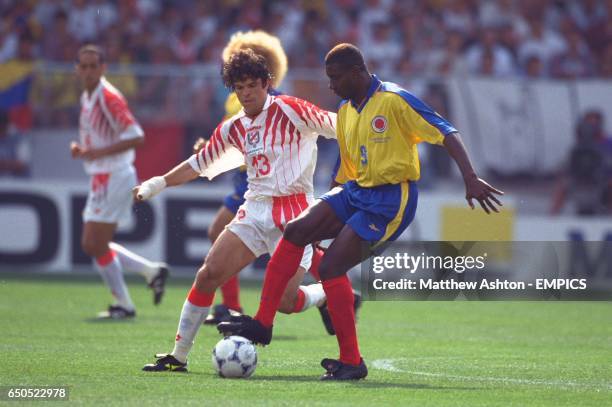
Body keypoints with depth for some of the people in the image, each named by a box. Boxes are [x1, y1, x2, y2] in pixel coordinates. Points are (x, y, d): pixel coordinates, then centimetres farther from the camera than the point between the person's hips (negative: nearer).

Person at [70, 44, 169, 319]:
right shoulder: (87, 98, 13)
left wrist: (99, 152, -26)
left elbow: (136, 137, -23)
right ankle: (152, 271, 19)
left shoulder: (109, 97, -16)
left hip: (114, 178, -10)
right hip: (100, 179, 10)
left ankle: (123, 305, 6)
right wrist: (80, 150, 5)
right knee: (91, 245, 12)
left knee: (97, 245, -6)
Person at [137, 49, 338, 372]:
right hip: (254, 209, 5)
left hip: (293, 211, -5)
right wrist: (157, 184, 16)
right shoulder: (233, 129, 11)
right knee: (208, 275, -8)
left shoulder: (288, 110, -7)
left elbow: (338, 126, -7)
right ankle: (178, 355, 0)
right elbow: (199, 163, 22)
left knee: (285, 301, -13)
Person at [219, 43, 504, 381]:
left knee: (330, 267, -16)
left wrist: (470, 178, -28)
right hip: (355, 191, 8)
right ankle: (262, 324, -6)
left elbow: (446, 134, -16)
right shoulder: (345, 112, 13)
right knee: (295, 231, -8)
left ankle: (351, 362, -8)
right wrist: (333, 204, 27)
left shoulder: (394, 100, -13)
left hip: (391, 200, -8)